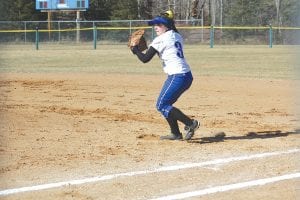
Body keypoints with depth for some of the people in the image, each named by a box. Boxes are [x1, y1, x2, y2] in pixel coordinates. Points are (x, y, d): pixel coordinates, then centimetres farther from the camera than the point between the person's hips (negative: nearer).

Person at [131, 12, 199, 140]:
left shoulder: (160, 40, -9)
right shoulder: (177, 36, 13)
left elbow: (145, 59, -9)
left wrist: (135, 50, 8)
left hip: (177, 77, -9)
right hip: (187, 76, 9)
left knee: (161, 105, -3)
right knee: (165, 104, 18)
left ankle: (191, 124, -9)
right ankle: (175, 133, 17)